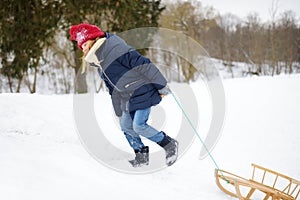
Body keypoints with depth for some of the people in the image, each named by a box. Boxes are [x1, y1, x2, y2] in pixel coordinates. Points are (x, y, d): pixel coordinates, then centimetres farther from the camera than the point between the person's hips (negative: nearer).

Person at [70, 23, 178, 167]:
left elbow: (142, 64, -22)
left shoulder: (115, 49, -20)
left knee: (139, 125, -13)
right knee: (126, 125, 5)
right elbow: (113, 90, 20)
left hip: (143, 92, -9)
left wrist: (162, 87, -20)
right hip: (128, 99, 9)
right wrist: (119, 112, 21)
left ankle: (170, 144, 5)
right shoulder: (99, 63, 11)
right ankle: (141, 155, 18)